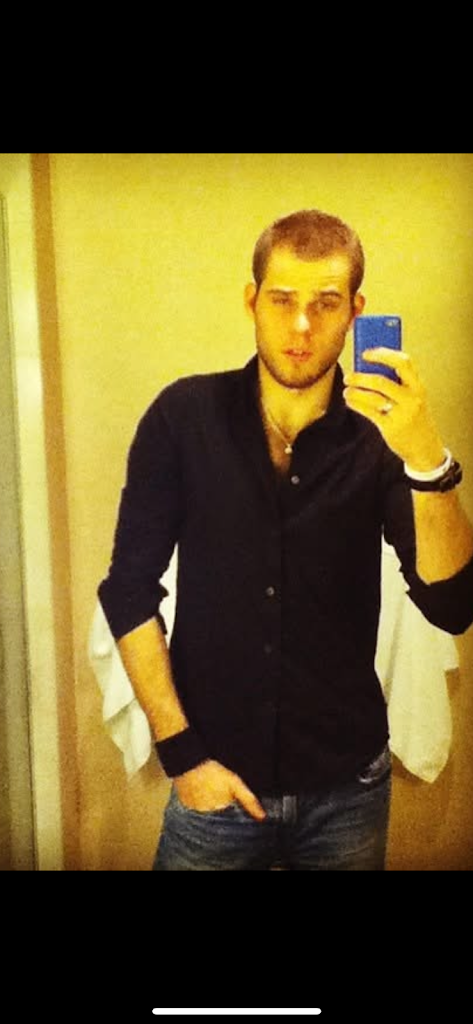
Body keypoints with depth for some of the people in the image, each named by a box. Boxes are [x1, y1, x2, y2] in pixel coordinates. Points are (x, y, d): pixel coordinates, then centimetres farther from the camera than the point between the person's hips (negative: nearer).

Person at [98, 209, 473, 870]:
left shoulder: (380, 434, -8)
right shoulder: (185, 417, -9)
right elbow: (130, 591, -6)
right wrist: (181, 753, -9)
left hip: (348, 787, 2)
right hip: (216, 777, -1)